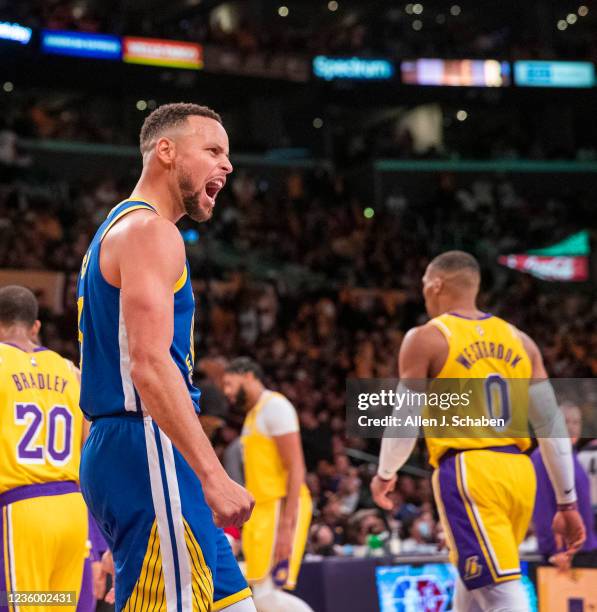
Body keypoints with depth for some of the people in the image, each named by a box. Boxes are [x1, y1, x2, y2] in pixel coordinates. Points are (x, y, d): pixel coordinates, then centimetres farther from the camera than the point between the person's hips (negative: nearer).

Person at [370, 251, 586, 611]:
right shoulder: (519, 341, 14)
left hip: (469, 473, -6)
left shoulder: (427, 339, -1)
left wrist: (386, 474, 18)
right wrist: (567, 502, 14)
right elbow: (551, 424, 11)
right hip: (519, 472, 6)